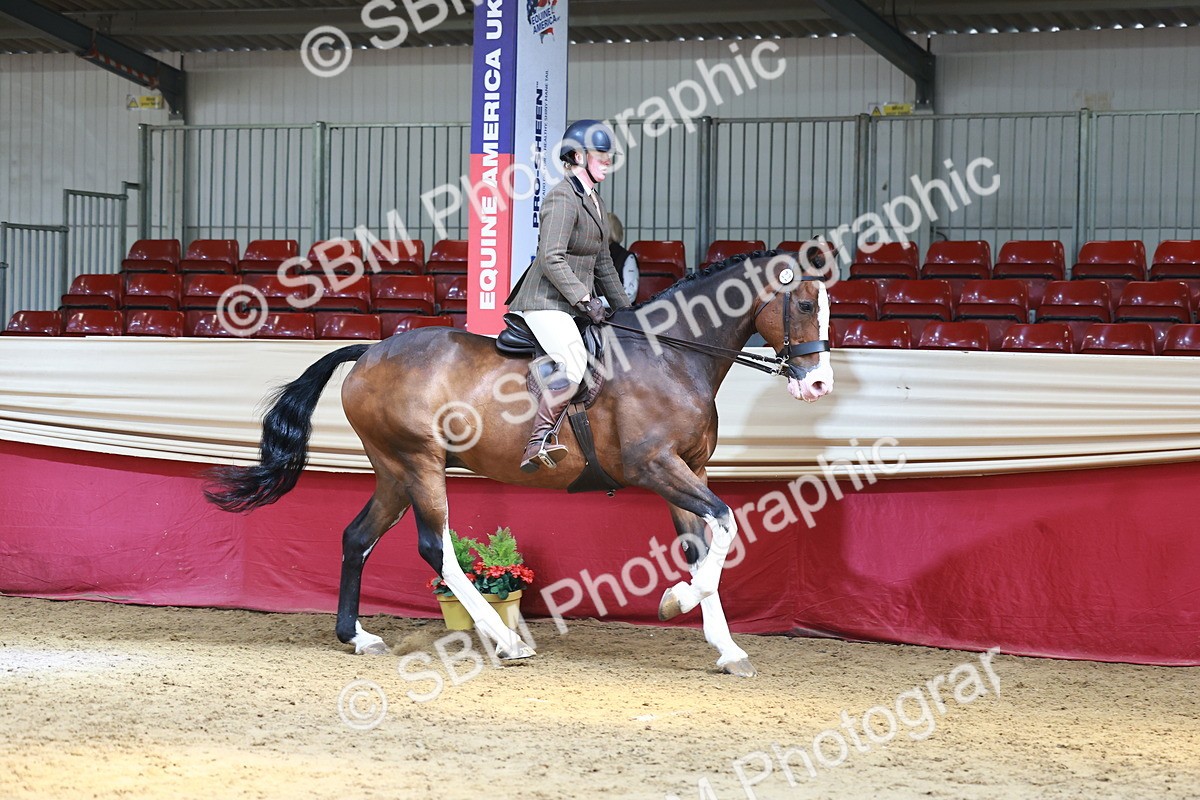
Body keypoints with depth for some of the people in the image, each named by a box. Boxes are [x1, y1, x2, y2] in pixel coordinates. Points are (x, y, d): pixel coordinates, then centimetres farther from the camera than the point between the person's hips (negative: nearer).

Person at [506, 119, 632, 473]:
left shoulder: (595, 202, 17)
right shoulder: (563, 198, -13)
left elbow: (603, 263, 24)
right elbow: (551, 259, -22)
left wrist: (623, 308, 22)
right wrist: (584, 299, -21)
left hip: (576, 303, 10)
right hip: (546, 302, -10)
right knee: (574, 365, -30)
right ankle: (538, 443, -29)